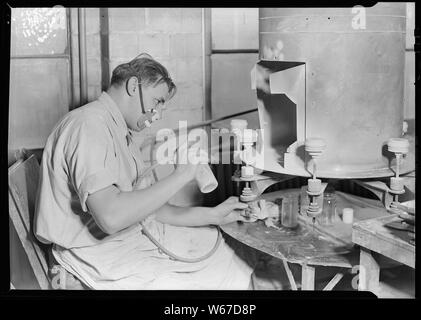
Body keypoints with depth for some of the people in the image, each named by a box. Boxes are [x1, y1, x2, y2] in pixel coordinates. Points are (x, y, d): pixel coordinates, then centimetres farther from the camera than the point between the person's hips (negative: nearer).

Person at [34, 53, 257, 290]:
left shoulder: (122, 134, 16)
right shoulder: (90, 124, -17)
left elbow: (149, 208, 11)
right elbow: (110, 217, -29)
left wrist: (213, 215, 3)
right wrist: (181, 176, -22)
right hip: (100, 253, -10)